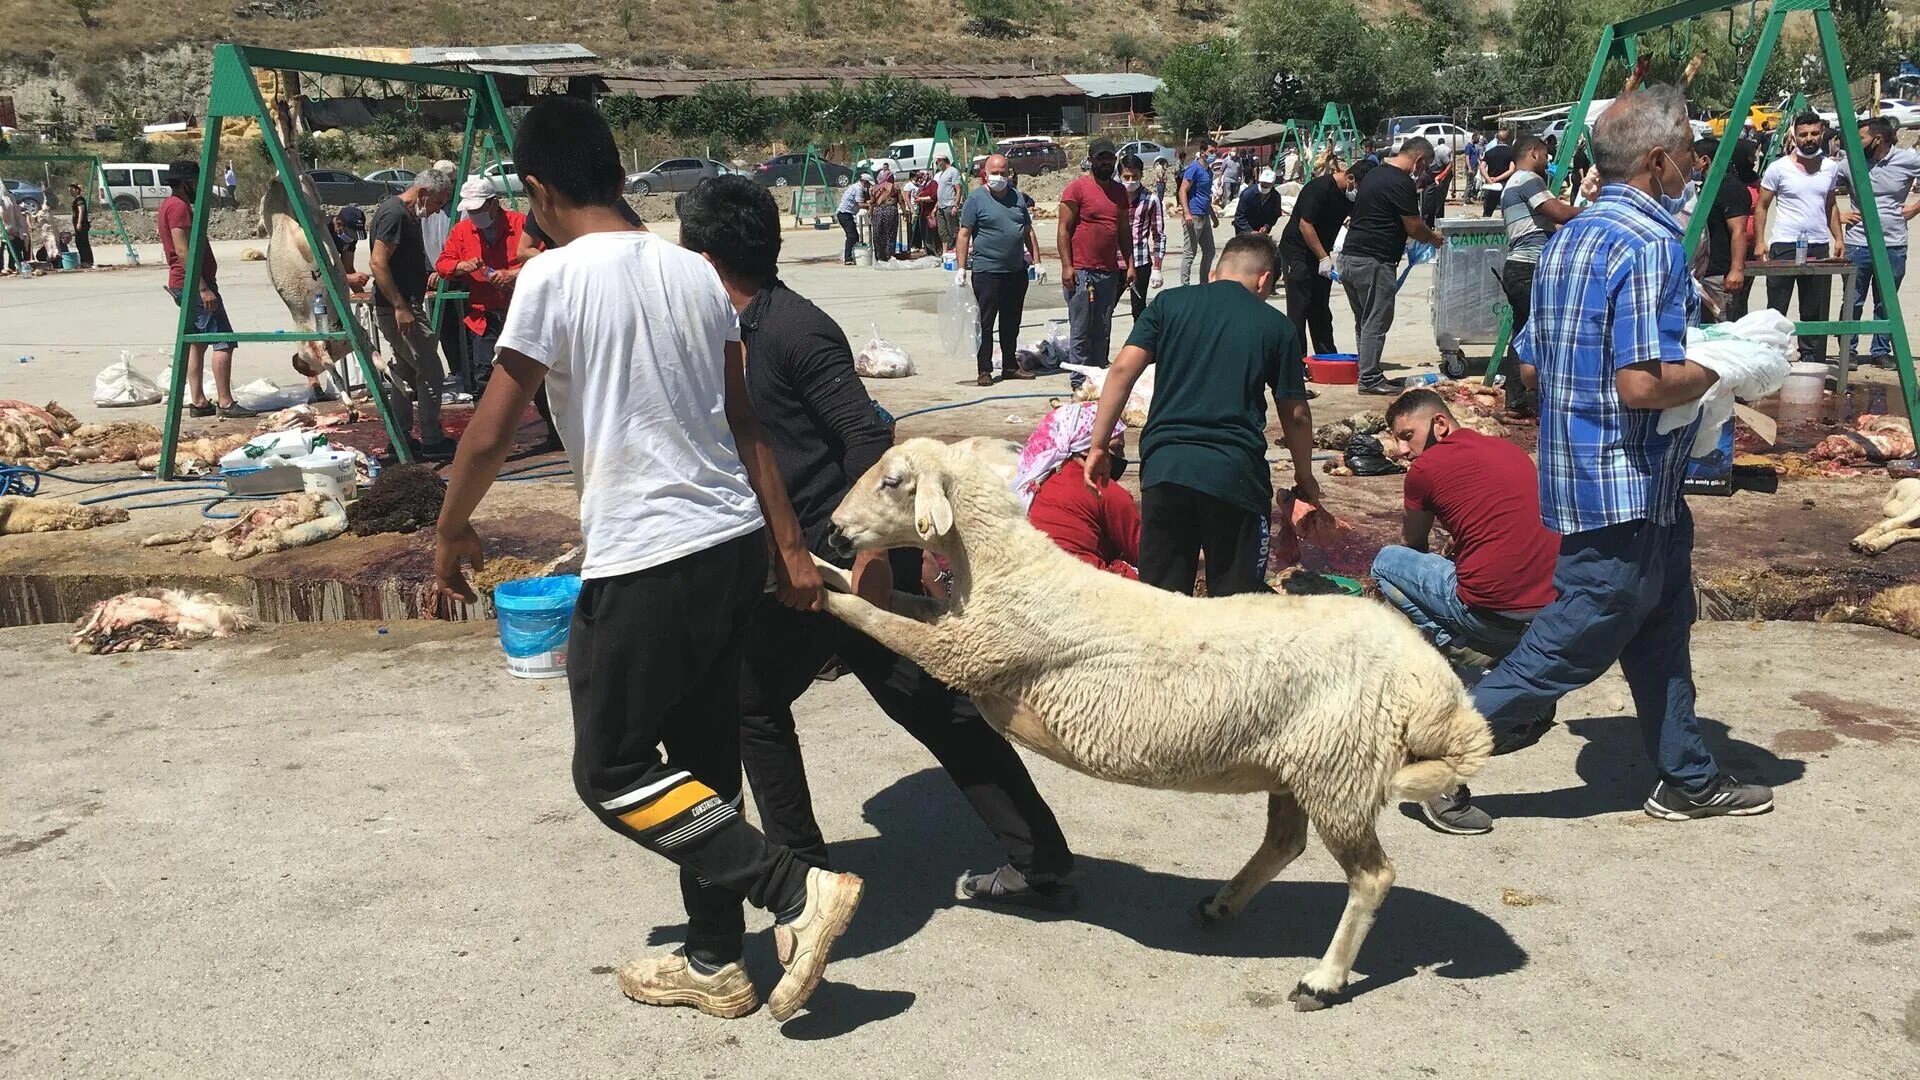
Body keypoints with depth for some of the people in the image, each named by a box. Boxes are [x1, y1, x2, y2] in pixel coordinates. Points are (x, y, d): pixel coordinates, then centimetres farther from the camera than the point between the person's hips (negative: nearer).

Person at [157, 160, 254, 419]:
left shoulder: (168, 205, 18)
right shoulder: (179, 207, -14)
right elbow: (183, 251, -22)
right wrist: (203, 288, -25)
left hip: (182, 284, 11)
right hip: (194, 284, -11)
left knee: (197, 342, 12)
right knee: (224, 341, -12)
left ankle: (198, 402, 12)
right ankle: (225, 403, -15)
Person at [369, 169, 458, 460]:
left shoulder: (406, 214, 15)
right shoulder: (394, 214, -17)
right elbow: (377, 262, -23)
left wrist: (426, 277, 18)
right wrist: (400, 307, -25)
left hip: (401, 307, 11)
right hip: (398, 309, -11)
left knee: (404, 371, 13)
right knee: (430, 371, -7)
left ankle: (401, 439, 19)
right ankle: (432, 441, -1)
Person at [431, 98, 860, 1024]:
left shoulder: (554, 276, -9)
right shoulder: (694, 271, 9)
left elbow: (492, 433, -7)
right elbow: (743, 424, 11)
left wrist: (451, 531, 10)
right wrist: (790, 548, 15)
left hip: (642, 562, -7)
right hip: (736, 544, 8)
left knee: (611, 772, 5)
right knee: (701, 758, 17)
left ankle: (796, 892, -5)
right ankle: (715, 963, 27)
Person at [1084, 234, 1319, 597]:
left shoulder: (1169, 303, 10)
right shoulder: (1276, 326, 8)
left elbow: (1123, 370, 0)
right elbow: (1296, 415, 10)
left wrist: (1099, 445, 4)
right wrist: (1305, 477, 25)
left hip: (1164, 467, 2)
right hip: (1236, 472, -2)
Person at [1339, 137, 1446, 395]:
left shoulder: (1375, 174, 16)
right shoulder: (1401, 183, -13)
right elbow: (1414, 227, -10)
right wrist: (1434, 238, 11)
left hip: (1350, 257, 10)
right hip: (1374, 262, -9)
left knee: (1365, 321, 16)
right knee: (1376, 323, -2)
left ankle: (1368, 374, 22)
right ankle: (1369, 379, 1)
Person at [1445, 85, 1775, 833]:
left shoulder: (1567, 239, 10)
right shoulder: (1651, 244, -19)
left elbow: (1533, 361, 15)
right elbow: (1643, 384, -27)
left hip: (1576, 473, 10)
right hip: (1626, 485, -10)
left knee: (1662, 627, 19)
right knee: (1574, 644, -1)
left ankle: (1688, 781, 30)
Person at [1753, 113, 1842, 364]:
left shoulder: (1831, 168, 9)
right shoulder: (1778, 168, -4)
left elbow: (1830, 207, 20)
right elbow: (1762, 206, 0)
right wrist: (1759, 241, -8)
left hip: (1819, 246, 4)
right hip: (1784, 246, -4)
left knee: (1815, 311, 8)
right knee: (1776, 311, -1)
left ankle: (1812, 361, 14)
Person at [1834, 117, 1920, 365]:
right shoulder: (1850, 163, -2)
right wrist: (1838, 215, -2)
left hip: (1894, 245, 0)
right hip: (1858, 244, 0)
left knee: (1886, 304, 10)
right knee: (1853, 302, 4)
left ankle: (1881, 351, 20)